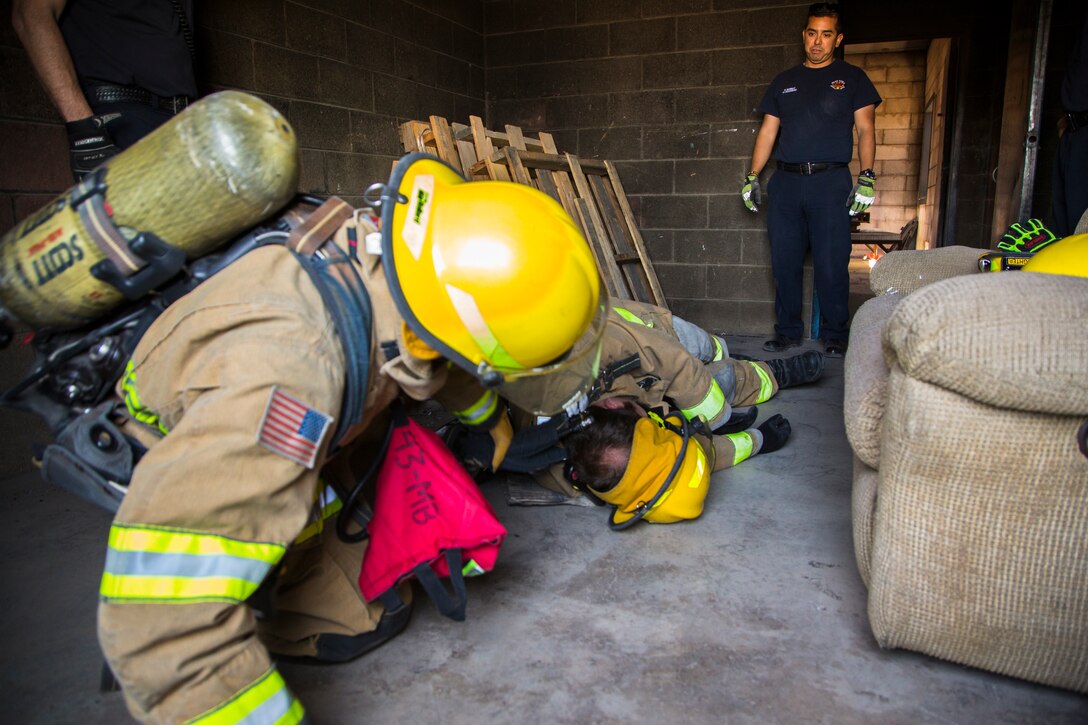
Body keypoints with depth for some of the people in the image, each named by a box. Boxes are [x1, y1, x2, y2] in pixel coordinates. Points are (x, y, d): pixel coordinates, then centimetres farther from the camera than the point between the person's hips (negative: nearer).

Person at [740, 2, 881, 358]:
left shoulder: (852, 78, 10)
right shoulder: (784, 81, 18)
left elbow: (865, 130, 5)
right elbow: (767, 132, 16)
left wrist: (866, 178, -8)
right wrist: (752, 176, 7)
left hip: (830, 181, -3)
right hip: (786, 181, 3)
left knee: (831, 264, -5)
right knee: (784, 262, 3)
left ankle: (835, 336, 6)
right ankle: (788, 332, 14)